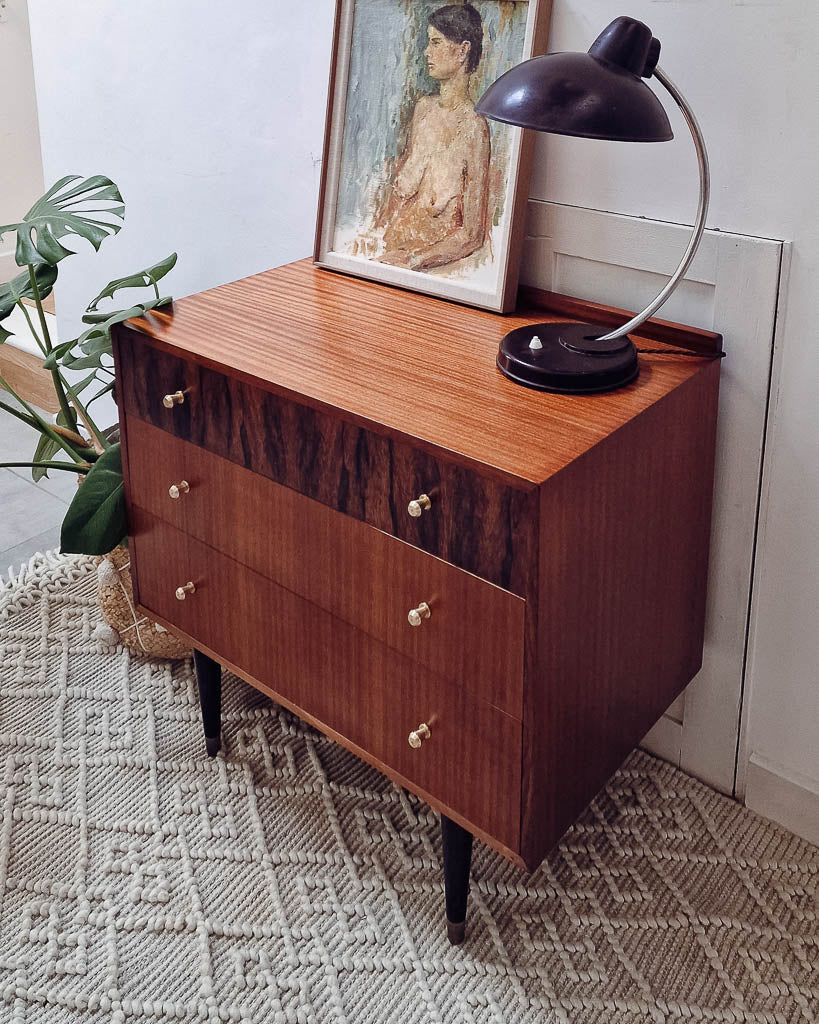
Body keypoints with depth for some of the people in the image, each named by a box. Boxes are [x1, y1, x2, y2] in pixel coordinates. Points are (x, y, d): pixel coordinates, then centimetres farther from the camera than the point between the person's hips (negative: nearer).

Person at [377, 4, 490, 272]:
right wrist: (382, 226, 4)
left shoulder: (474, 127, -13)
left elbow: (472, 235, -14)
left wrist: (411, 260, -19)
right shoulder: (423, 107, 8)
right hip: (393, 246, 6)